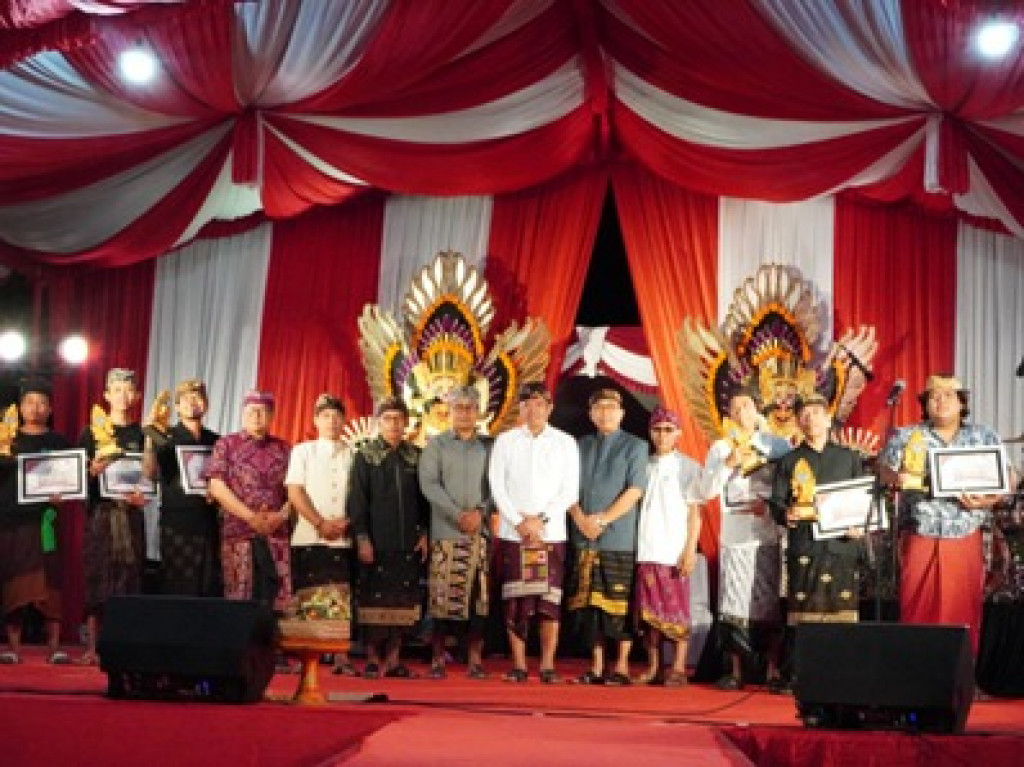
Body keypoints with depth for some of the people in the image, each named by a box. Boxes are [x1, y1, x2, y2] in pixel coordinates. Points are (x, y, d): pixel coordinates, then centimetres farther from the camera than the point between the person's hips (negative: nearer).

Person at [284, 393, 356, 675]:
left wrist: (345, 521, -9)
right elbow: (295, 492, -2)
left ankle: (341, 657, -1)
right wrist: (321, 524, -9)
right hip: (308, 536, -1)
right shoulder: (302, 451, 7)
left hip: (343, 538, 1)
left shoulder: (352, 455, 10)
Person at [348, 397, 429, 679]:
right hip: (376, 541, -2)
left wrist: (424, 533, 4)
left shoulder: (416, 457, 10)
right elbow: (356, 499, -1)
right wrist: (362, 538, -8)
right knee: (374, 600, -3)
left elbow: (424, 498, 12)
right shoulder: (365, 456, 3)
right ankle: (372, 658, 6)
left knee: (403, 600, 2)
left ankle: (393, 658, 9)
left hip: (408, 542, 2)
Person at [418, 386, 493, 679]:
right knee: (443, 596, -4)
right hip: (445, 532, -1)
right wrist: (458, 515, -11)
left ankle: (475, 660, 2)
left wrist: (480, 511, -10)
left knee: (478, 595, -1)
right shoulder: (436, 444, 8)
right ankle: (437, 659, 1)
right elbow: (429, 484, -2)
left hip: (480, 532, 1)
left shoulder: (489, 446, 12)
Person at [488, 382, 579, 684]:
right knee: (514, 601, 0)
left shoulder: (566, 443, 7)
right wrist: (520, 522, -8)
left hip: (551, 534, 0)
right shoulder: (505, 441, 7)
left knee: (549, 600, -3)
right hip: (512, 533, 0)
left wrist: (541, 520, -8)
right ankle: (518, 665, 5)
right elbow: (497, 486, 2)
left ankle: (548, 665, 3)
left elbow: (570, 490, 2)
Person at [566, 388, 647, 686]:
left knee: (620, 604, -2)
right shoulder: (582, 446, 14)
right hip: (584, 539, 4)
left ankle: (622, 667, 7)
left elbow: (634, 490, -7)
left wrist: (603, 520, -11)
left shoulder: (635, 446, 3)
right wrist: (581, 519, -8)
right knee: (588, 603, 4)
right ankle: (596, 667, 10)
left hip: (619, 538, -4)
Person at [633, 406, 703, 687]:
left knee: (676, 611, -3)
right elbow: (636, 505, 15)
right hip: (646, 550, 4)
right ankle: (653, 668, 10)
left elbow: (695, 511, 0)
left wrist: (690, 549, -9)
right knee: (649, 611, 4)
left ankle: (678, 669, 1)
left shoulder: (688, 467, 3)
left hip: (674, 552, -4)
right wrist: (633, 545, 6)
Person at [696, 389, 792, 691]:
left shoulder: (779, 444, 7)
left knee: (771, 605, -1)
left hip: (770, 538, -1)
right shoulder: (721, 447, 10)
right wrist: (728, 465, -8)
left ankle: (773, 671, 6)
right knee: (734, 607, -1)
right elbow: (705, 492, 2)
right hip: (734, 538, 1)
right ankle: (736, 671, 6)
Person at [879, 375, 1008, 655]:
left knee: (964, 611, 1)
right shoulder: (905, 437, 7)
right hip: (920, 538, -1)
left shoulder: (985, 438, 9)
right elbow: (882, 470, 5)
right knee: (918, 611, -2)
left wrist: (987, 500, -10)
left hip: (965, 539, 1)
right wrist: (898, 478, -18)